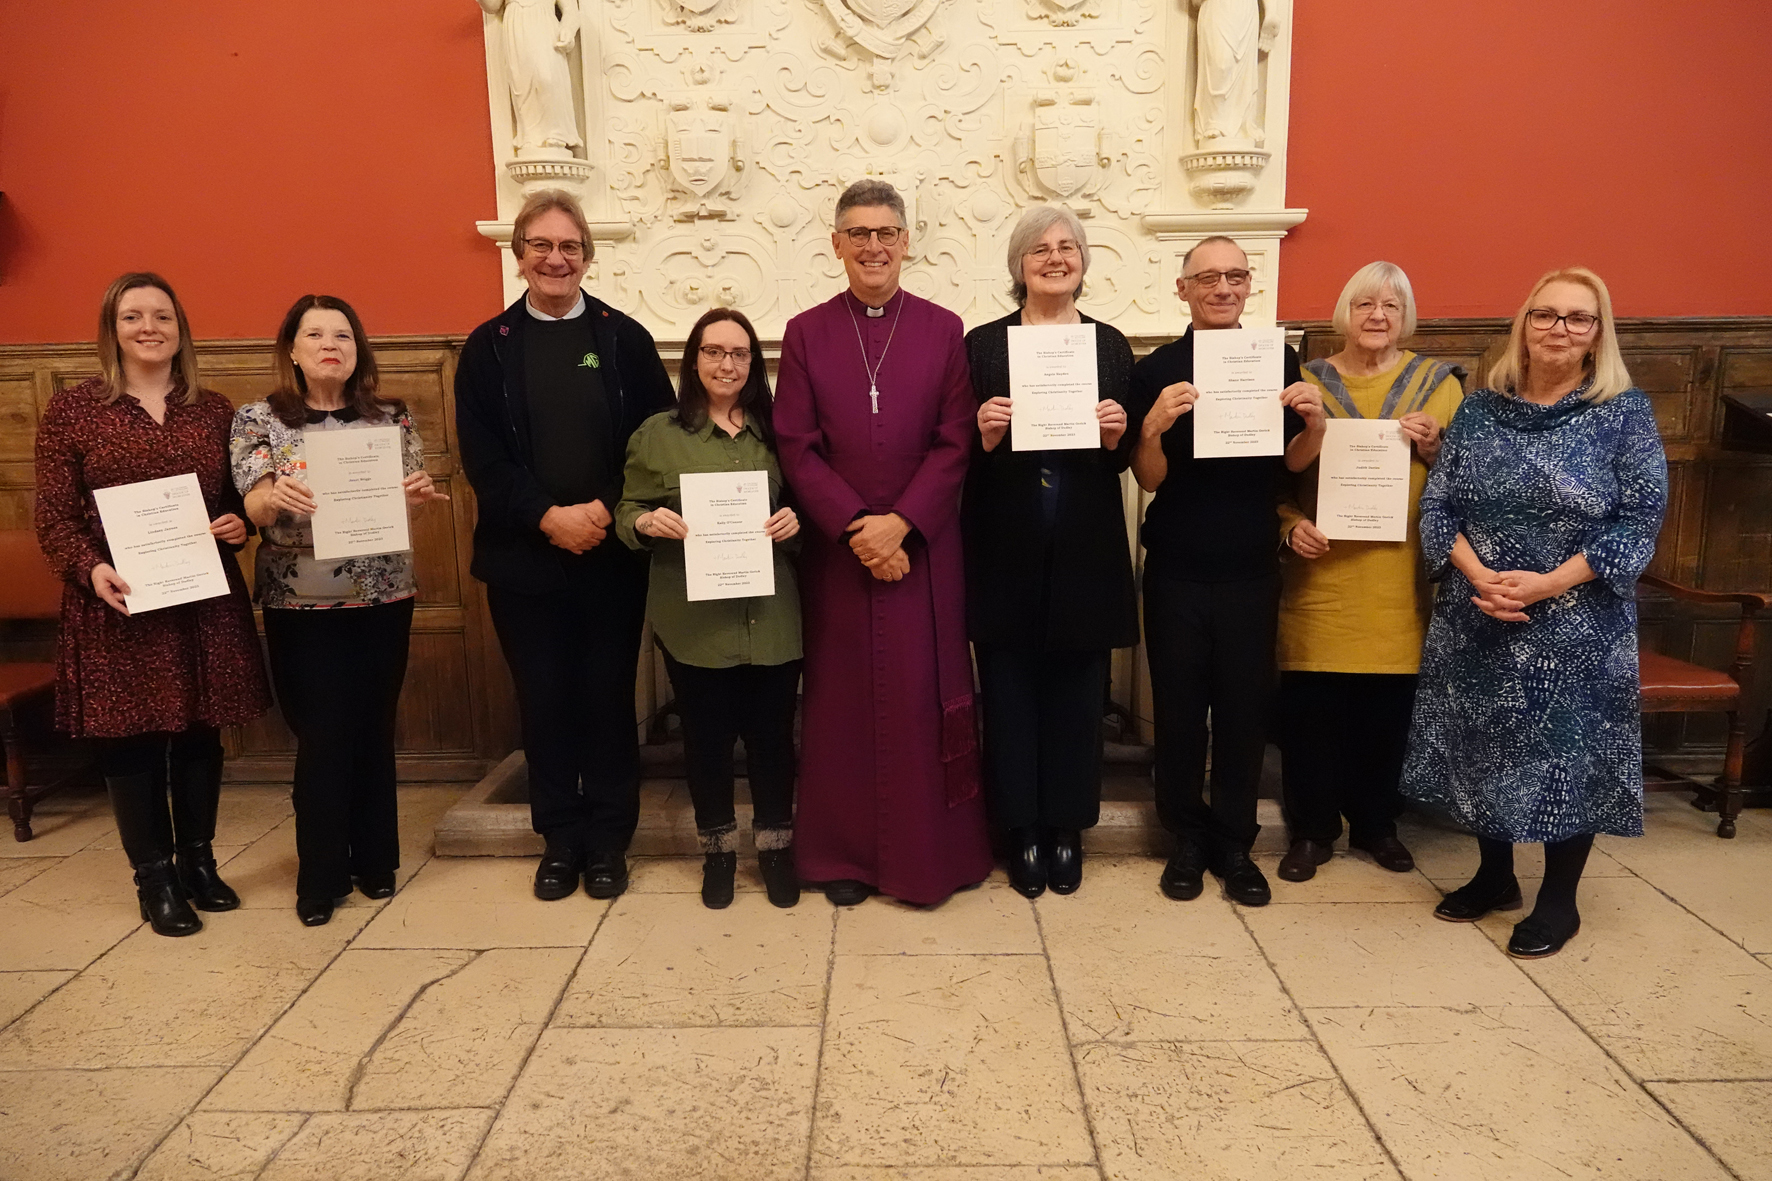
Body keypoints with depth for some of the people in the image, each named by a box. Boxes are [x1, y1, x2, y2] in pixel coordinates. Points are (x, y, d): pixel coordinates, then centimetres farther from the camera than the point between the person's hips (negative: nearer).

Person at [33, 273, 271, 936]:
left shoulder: (213, 411, 9)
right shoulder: (71, 411, 0)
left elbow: (239, 500, 16)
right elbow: (52, 515, -2)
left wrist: (239, 525, -6)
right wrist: (90, 569, -18)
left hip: (205, 602, 3)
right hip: (117, 605, -2)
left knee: (201, 732, 11)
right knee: (129, 738, 5)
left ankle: (198, 860, 28)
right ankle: (154, 878, 19)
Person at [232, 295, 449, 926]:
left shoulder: (391, 417, 5)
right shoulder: (259, 419, 1)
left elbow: (404, 507, 2)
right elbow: (253, 509, -9)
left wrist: (416, 495, -22)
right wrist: (275, 498, -33)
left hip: (383, 597, 2)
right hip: (300, 603, -1)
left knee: (373, 731, 9)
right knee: (322, 737, 1)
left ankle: (375, 860, 25)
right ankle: (320, 876, 17)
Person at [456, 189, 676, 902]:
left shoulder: (624, 339, 4)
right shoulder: (488, 347, 5)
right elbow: (480, 457, -2)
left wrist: (603, 509, -14)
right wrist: (548, 517, -14)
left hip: (612, 554, 0)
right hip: (522, 557, 1)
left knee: (609, 697, 6)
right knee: (544, 700, 9)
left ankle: (608, 839, 21)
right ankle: (560, 838, 23)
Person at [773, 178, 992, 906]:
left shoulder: (944, 330, 4)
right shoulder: (805, 333, 5)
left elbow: (955, 444, -2)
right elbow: (795, 446, -2)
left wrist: (900, 522, -13)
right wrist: (855, 526, -12)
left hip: (924, 548, 0)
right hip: (835, 549, 1)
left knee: (926, 698, 3)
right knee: (843, 700, 7)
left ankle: (933, 852, 17)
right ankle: (846, 854, 20)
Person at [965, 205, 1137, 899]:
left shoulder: (1112, 346, 8)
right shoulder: (983, 344, 3)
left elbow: (1126, 459, 9)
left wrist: (1115, 437, -12)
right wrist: (984, 436, -18)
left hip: (1085, 554, 1)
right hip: (1005, 554, -1)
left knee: (1076, 695, 9)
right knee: (1009, 694, 5)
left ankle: (1067, 829, 25)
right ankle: (1021, 831, 21)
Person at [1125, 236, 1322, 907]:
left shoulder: (1279, 361, 3)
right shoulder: (1157, 370, -2)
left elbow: (1292, 465, 7)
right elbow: (1149, 479, -5)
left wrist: (1314, 424, -14)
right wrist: (1153, 427, -25)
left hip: (1253, 568, 1)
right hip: (1177, 569, -1)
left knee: (1245, 706, 8)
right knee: (1178, 707, 7)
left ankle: (1234, 842, 24)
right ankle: (1187, 838, 24)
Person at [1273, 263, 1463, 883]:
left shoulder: (1438, 383, 8)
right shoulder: (1307, 381, 6)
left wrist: (1434, 447, -11)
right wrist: (1291, 523, -10)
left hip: (1400, 580, 1)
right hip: (1321, 576, -1)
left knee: (1388, 709, 8)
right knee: (1310, 709, 1)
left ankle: (1376, 822, 29)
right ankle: (1311, 830, 18)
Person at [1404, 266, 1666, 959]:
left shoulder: (1625, 412, -3)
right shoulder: (1479, 409, 4)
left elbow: (1639, 521, -8)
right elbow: (1437, 506, 2)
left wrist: (1547, 584, -18)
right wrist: (1478, 576, -15)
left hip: (1577, 627, -3)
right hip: (1476, 623, 3)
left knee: (1569, 755, 6)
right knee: (1484, 747, 12)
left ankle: (1558, 901, 25)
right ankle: (1495, 877, 33)